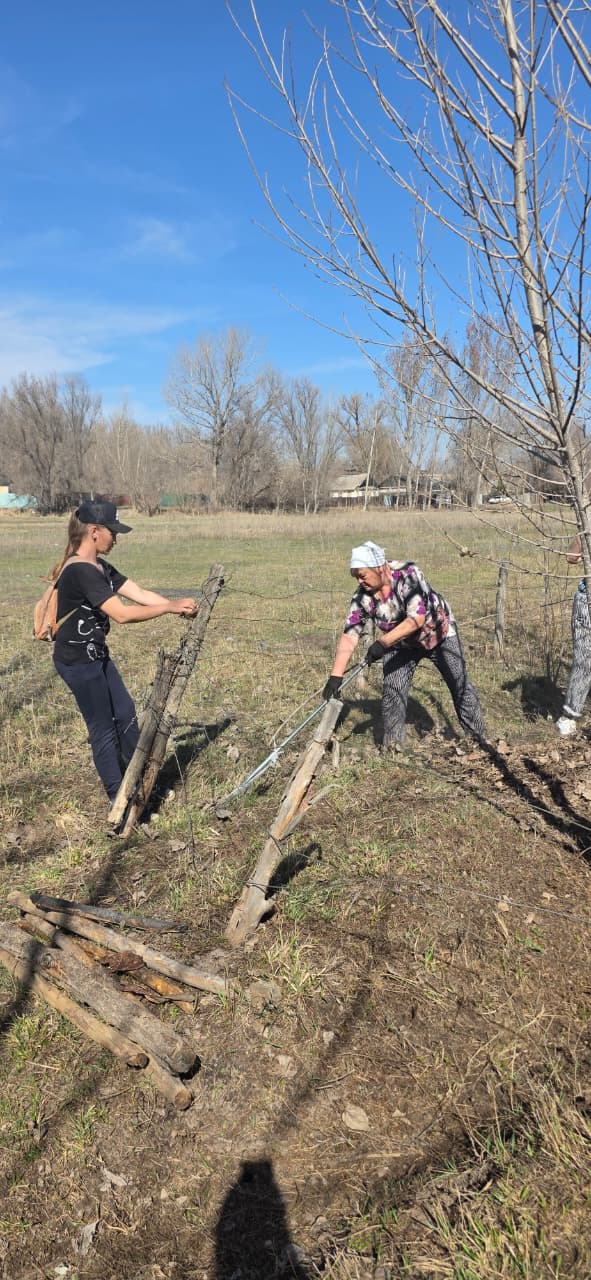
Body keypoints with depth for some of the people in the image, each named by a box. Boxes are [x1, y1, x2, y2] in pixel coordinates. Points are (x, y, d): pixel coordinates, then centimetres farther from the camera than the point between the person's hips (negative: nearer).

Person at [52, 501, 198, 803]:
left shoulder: (101, 567, 7)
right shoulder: (81, 571, -25)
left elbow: (140, 594, 3)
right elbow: (121, 614, -30)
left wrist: (180, 607, -9)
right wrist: (170, 607, -24)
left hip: (96, 654, 10)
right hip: (77, 661, -10)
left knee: (125, 712, 18)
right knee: (103, 728, 2)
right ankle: (119, 797, 18)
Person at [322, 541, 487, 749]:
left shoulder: (407, 574, -33)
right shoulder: (363, 596, -21)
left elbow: (417, 619, -39)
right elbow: (349, 636, -23)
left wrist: (382, 643, -43)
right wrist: (336, 676, -30)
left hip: (438, 633, -3)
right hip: (400, 644, 3)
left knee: (460, 686, 3)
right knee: (392, 692, -5)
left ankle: (481, 739, 18)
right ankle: (392, 746, 8)